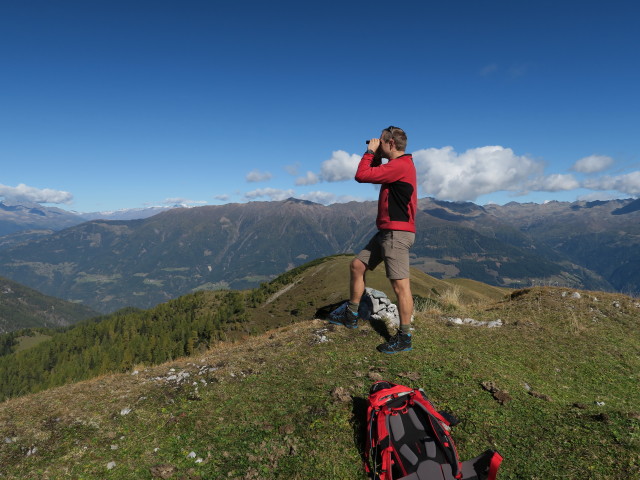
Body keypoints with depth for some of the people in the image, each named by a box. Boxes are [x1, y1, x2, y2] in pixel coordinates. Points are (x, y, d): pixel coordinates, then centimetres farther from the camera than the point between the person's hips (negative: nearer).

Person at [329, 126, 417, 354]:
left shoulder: (400, 165, -15)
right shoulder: (398, 165, 18)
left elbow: (361, 175, -18)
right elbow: (375, 174, 31)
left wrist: (370, 151, -3)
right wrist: (375, 156, 17)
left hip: (397, 233, -11)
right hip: (387, 232, 11)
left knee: (400, 285, -6)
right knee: (357, 266, 13)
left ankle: (404, 338, 3)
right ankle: (350, 315, 23)